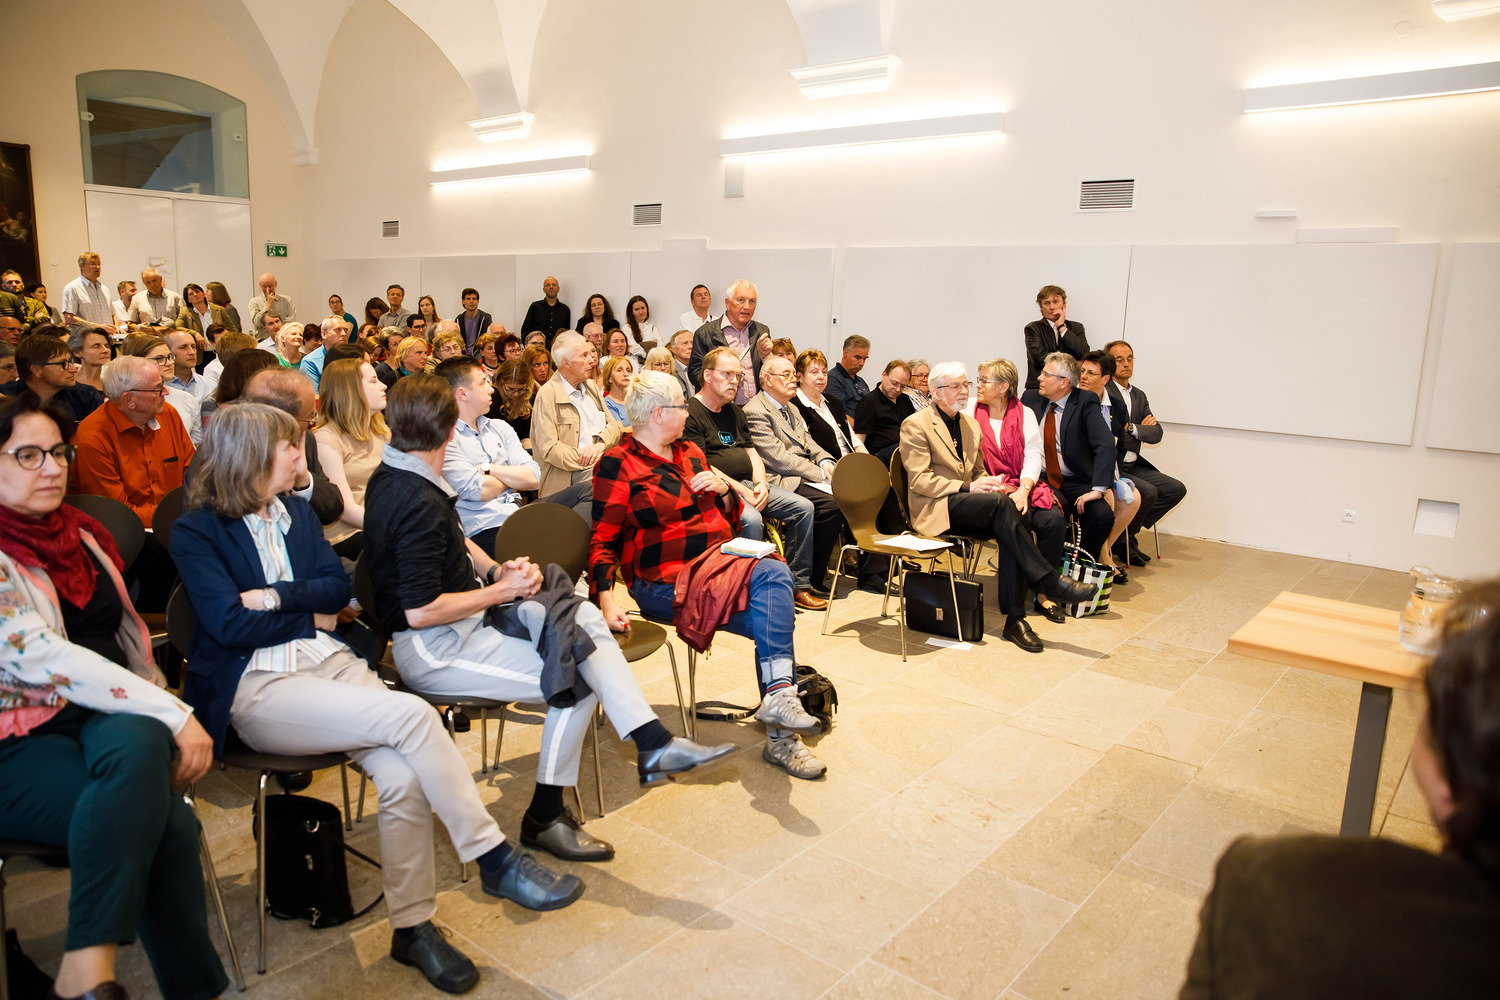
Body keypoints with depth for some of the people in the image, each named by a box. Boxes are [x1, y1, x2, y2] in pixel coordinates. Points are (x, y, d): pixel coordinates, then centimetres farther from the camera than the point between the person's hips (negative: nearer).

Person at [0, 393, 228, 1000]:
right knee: (169, 822, -29)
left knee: (136, 742, -30)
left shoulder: (81, 534, 15)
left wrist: (163, 713, 2)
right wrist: (174, 716, -21)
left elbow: (128, 636, 20)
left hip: (108, 717, 5)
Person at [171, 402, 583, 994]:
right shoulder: (197, 531, 2)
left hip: (330, 660, 5)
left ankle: (412, 927, -6)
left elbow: (338, 588, 10)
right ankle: (496, 860, -18)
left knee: (403, 776, -23)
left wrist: (276, 595, -4)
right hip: (257, 689, -5)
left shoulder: (296, 512, 19)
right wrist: (309, 613, 0)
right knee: (410, 714, -29)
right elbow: (228, 623, -9)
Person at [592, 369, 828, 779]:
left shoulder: (690, 453, 18)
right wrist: (605, 598, -20)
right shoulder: (619, 464, -3)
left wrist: (723, 489, 4)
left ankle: (778, 697, -31)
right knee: (771, 620, -25)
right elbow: (603, 541, -6)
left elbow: (729, 518, 26)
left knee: (775, 573, -27)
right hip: (665, 583, -6)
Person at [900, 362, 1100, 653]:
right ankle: (1048, 581, -27)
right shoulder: (915, 425, -2)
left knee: (1008, 532, -27)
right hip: (935, 509, -6)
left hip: (968, 506, 6)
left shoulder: (971, 425, 20)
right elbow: (919, 480, -11)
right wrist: (968, 487, -20)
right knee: (1001, 504, -31)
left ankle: (1015, 620, -25)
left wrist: (988, 483, -3)